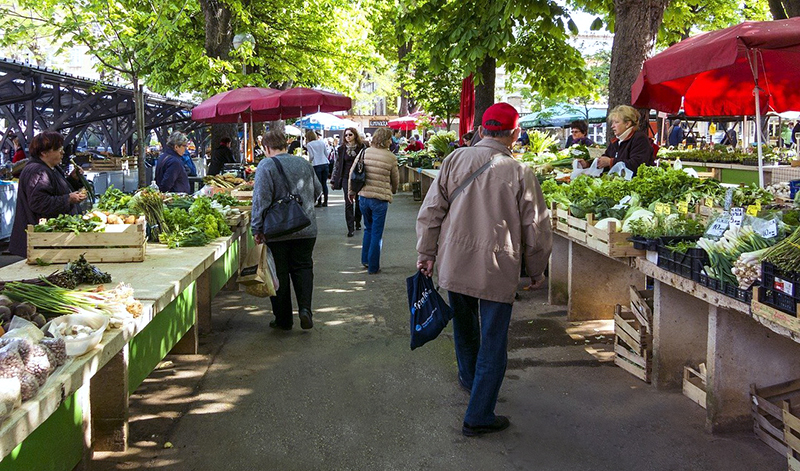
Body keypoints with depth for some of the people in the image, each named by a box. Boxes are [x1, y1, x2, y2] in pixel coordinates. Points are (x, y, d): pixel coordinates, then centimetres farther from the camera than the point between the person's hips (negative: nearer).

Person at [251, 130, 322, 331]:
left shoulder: (266, 166, -10)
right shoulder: (304, 163, 6)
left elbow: (261, 200, -15)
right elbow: (317, 191, 16)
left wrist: (257, 229, -9)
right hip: (306, 229, 4)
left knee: (279, 273, 6)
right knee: (303, 268, 13)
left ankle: (283, 319, 12)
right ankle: (305, 307, -6)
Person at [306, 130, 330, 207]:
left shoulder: (309, 144, -2)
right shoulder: (322, 142, 10)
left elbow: (311, 156, -5)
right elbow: (327, 153, 12)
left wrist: (310, 161, 15)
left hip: (316, 165, -4)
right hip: (325, 164, 4)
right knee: (324, 183, 8)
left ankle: (319, 202, 1)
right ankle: (325, 201, 11)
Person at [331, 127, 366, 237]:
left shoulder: (362, 147, 1)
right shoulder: (341, 149, 4)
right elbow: (337, 165, 8)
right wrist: (333, 180, 6)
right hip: (346, 178, 0)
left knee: (359, 201, 9)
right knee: (349, 202, -7)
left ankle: (357, 222, 31)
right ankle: (350, 228, -6)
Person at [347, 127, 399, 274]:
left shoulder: (365, 152, 1)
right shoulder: (391, 157, -7)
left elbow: (352, 172, 4)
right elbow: (395, 179, 6)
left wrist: (351, 190, 17)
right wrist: (393, 191, 27)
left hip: (363, 197, 4)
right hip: (380, 199, -4)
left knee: (368, 229, 23)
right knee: (377, 233, 6)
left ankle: (365, 260, 28)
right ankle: (373, 267, 10)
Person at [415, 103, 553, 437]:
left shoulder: (455, 159, -3)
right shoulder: (520, 174, -9)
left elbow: (430, 211, -1)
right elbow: (536, 229, -3)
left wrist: (426, 253, 9)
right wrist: (537, 272, 11)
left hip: (454, 265, 4)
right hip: (498, 270, -4)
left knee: (465, 326, 26)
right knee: (493, 344, 7)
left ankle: (469, 377, 51)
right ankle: (478, 417, 11)